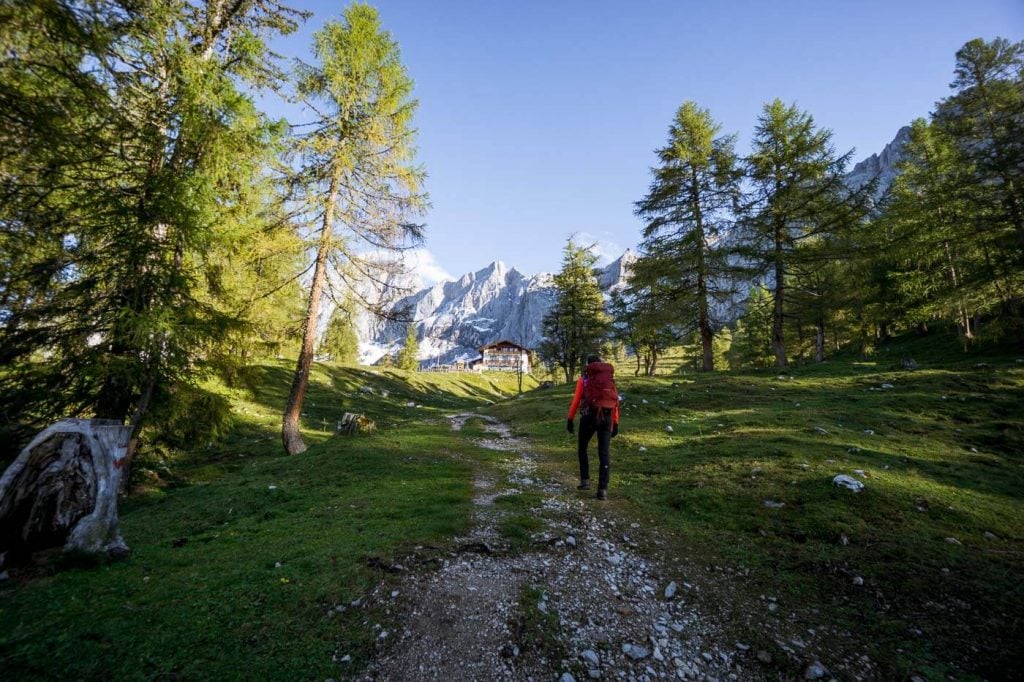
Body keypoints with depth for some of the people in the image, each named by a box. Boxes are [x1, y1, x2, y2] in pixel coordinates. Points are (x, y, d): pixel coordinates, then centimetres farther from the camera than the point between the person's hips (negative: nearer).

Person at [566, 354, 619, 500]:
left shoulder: (584, 378, 5)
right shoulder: (610, 377, 15)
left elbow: (576, 400, -2)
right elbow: (615, 401, 10)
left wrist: (570, 419, 1)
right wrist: (615, 423, 13)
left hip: (589, 415, -2)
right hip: (607, 417, 3)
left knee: (582, 448, 18)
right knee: (604, 453, 6)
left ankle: (585, 480, 11)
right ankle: (603, 489, 2)